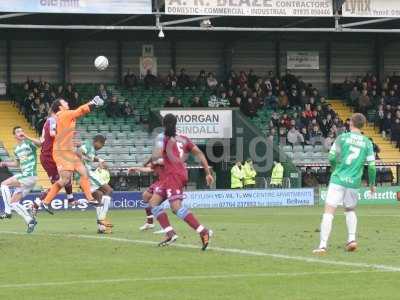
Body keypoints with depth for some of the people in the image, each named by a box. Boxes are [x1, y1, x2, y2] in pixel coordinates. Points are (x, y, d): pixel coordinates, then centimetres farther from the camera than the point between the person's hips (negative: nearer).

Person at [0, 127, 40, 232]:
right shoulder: (16, 149, 17)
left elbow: (39, 144, -29)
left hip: (30, 176, -9)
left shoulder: (28, 143, -7)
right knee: (13, 202, 7)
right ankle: (30, 220, 10)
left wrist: (27, 137, -41)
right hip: (23, 175, 9)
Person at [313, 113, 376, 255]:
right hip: (354, 182, 3)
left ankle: (323, 245, -15)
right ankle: (352, 239, 8)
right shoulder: (367, 143, 5)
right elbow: (372, 166, 3)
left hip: (338, 180, -3)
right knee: (350, 210, 25)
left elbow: (331, 158, -5)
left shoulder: (342, 137, -2)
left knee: (329, 212, -5)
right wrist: (372, 184, 18)